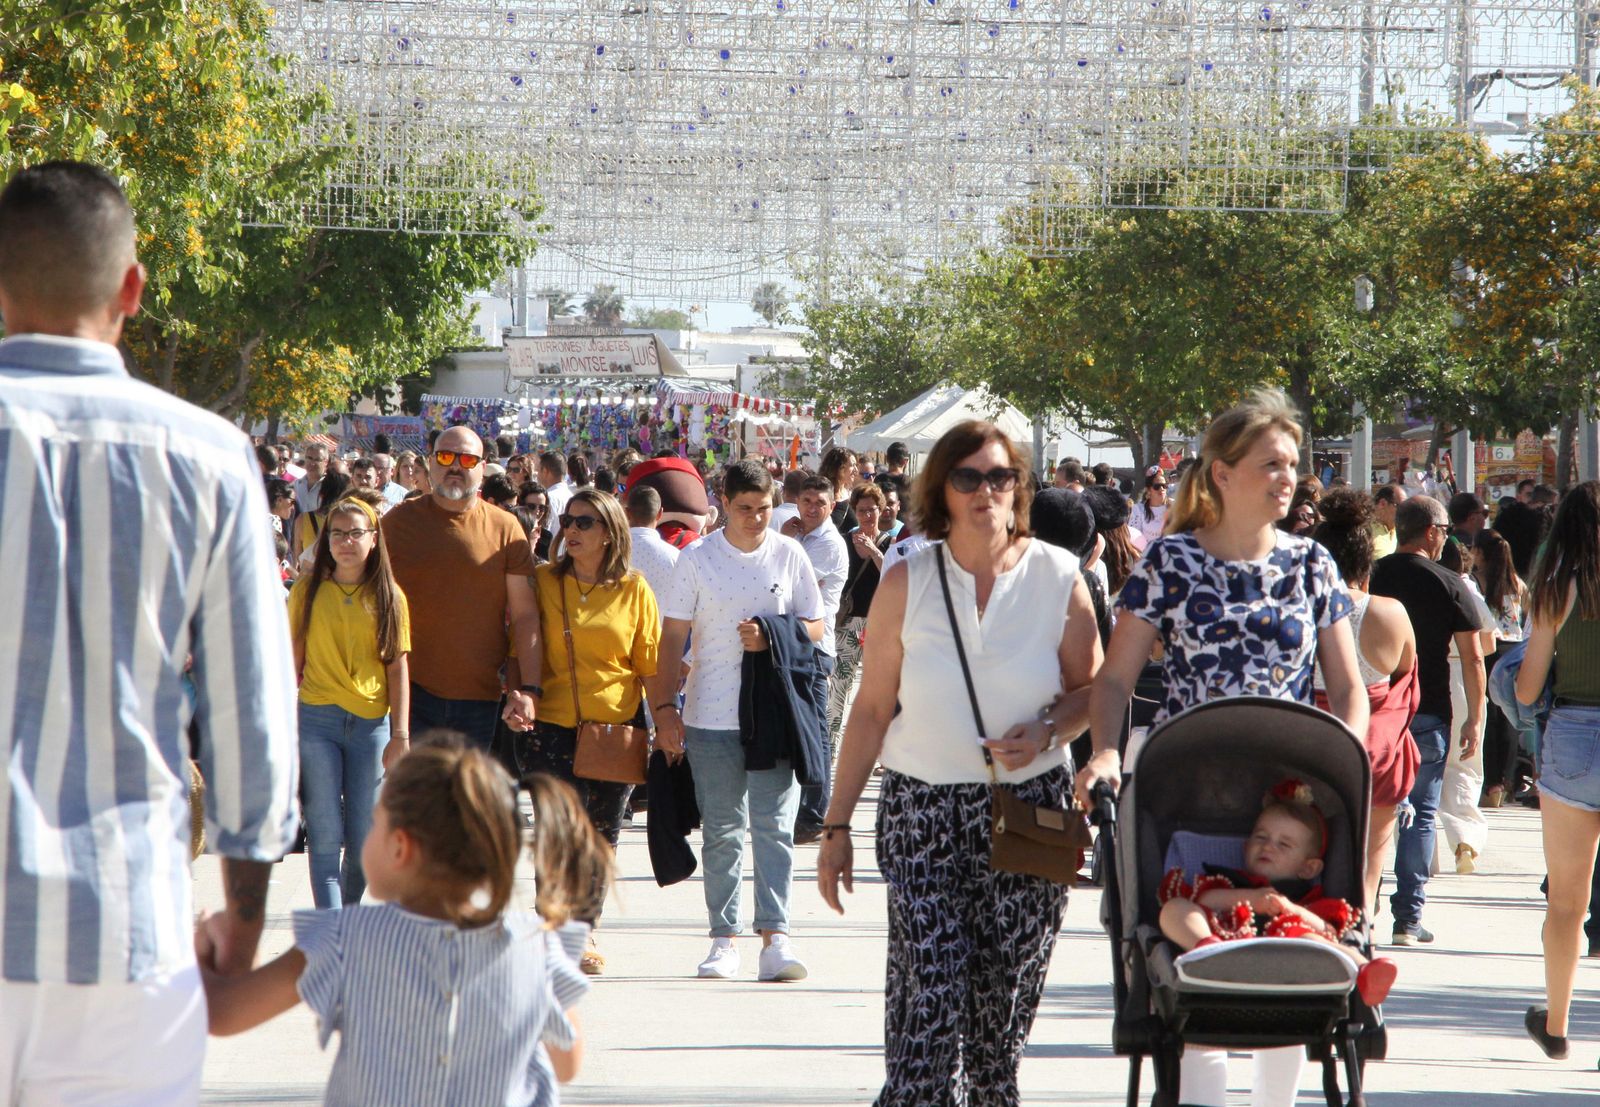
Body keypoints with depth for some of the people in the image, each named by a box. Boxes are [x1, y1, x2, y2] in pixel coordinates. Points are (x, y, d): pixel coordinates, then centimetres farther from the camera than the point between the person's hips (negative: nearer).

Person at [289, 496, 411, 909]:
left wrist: (400, 734, -1)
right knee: (325, 838, -7)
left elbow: (397, 667, 4)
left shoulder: (389, 597, 5)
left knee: (364, 840, 5)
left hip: (371, 722, 1)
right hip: (317, 720, -1)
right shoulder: (308, 591, 4)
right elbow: (293, 661, 6)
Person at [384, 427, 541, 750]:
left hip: (480, 698, 0)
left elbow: (525, 615, 2)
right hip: (411, 691, 0)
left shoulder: (504, 528, 3)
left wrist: (529, 688, -8)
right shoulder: (399, 522, 4)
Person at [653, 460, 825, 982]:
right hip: (711, 717, 1)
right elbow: (673, 635, 4)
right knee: (721, 833, 5)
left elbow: (815, 627, 8)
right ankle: (724, 938, 10)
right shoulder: (697, 558, 3)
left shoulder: (789, 555, 5)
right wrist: (664, 706, -4)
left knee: (774, 825, -8)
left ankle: (775, 937, -12)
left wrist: (771, 638, -11)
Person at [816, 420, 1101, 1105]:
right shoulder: (906, 584, 1)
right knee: (930, 993, -14)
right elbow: (871, 710, 4)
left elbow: (1090, 689, 9)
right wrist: (837, 825, 3)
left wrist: (1046, 732, -13)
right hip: (922, 811, -1)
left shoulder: (1058, 577, 1)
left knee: (1003, 1003, 2)